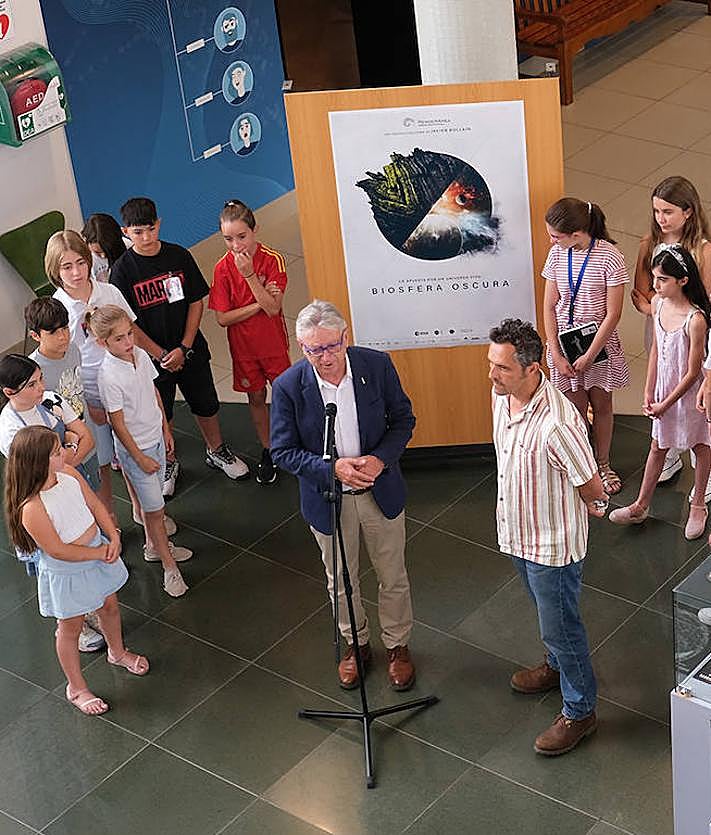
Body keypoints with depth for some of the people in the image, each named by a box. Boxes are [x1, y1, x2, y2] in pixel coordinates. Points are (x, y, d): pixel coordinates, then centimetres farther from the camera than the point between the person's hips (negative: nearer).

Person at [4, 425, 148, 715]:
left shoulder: (68, 473, -15)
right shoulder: (31, 509, -36)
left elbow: (95, 505, -2)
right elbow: (59, 551, -28)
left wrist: (113, 538, -15)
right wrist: (100, 553, -19)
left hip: (98, 552, 7)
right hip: (65, 574, -7)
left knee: (109, 606, 28)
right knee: (71, 628, 16)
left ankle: (117, 652, 58)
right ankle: (76, 688, 38)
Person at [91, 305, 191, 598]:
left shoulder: (141, 355, -7)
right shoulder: (108, 376, -28)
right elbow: (118, 423, -20)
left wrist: (165, 429, 14)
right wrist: (140, 458, -14)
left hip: (155, 438, 7)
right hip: (134, 447, -7)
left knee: (151, 500, 23)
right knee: (154, 508, 4)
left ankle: (154, 546, 43)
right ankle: (169, 566, 16)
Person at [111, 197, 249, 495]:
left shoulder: (179, 257, -7)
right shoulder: (123, 270, -13)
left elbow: (196, 303, -3)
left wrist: (183, 349, -11)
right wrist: (162, 355, -14)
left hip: (190, 350, 2)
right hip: (151, 356, -2)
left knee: (206, 405, 15)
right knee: (160, 414, 12)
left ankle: (217, 451, 40)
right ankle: (168, 463, 35)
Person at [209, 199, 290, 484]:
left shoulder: (273, 260, -16)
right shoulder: (223, 268, -12)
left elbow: (273, 308, -24)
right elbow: (222, 318, -13)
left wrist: (249, 274, -30)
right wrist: (259, 303, -19)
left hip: (273, 342, -1)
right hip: (243, 346, 2)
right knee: (256, 397, 14)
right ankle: (268, 451, 31)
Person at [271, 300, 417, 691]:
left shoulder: (377, 366, -17)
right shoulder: (288, 387, -20)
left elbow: (403, 419, -4)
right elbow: (283, 451, -13)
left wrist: (380, 459, -22)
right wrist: (333, 468, -27)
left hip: (381, 493, 1)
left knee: (393, 578, 18)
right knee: (341, 583, 20)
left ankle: (397, 645, 42)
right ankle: (355, 644, 45)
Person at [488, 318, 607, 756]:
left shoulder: (557, 423, -37)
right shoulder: (503, 394, -10)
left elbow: (593, 489, -22)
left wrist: (596, 508, -2)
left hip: (552, 544, -8)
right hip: (518, 533, 8)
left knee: (561, 625, 10)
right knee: (547, 611, 31)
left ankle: (580, 711, 29)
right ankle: (558, 666, 56)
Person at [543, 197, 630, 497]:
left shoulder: (609, 256, -18)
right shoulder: (557, 254, -6)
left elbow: (612, 314, -15)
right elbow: (549, 307, -2)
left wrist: (589, 356, -14)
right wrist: (556, 355, -8)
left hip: (599, 343, -2)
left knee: (601, 406, 14)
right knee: (575, 410, 9)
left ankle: (602, 463, 35)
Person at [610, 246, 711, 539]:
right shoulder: (657, 303, -9)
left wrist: (666, 404, -12)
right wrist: (649, 392, 3)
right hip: (664, 385, 6)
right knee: (658, 446, 18)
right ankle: (641, 506, 30)